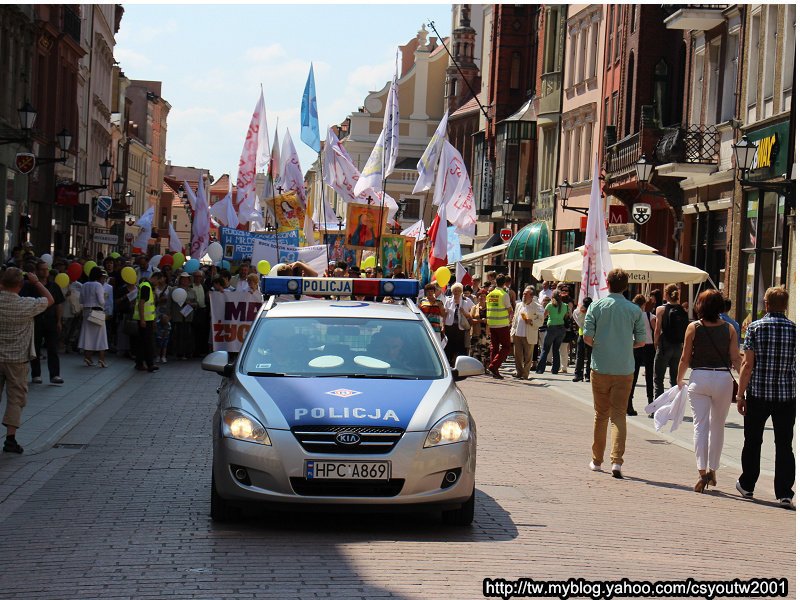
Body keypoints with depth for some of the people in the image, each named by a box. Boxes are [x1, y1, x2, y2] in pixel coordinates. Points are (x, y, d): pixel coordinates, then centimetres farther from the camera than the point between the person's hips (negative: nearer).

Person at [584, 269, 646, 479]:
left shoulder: (596, 306, -4)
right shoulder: (634, 310, -2)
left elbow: (587, 337, -8)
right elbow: (640, 341, 1)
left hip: (600, 367, 0)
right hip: (624, 369, 0)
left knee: (600, 414, 13)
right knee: (619, 415, 2)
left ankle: (597, 460, 22)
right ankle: (616, 460, -13)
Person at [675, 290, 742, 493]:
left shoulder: (693, 328, -2)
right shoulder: (729, 329, 0)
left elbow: (685, 358, 2)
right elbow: (736, 358, -3)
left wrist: (679, 380, 16)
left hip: (699, 378, -1)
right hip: (723, 378, 1)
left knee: (700, 426, 0)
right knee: (718, 426, 15)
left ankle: (702, 471, -13)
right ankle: (712, 470, 21)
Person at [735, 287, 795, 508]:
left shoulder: (755, 328, -5)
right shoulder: (795, 329, 0)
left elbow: (748, 364, -7)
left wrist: (740, 394, -1)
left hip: (758, 393, -1)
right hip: (787, 395, 1)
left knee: (753, 441, 14)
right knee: (784, 444, 4)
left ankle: (747, 485, 25)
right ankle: (784, 493, -1)